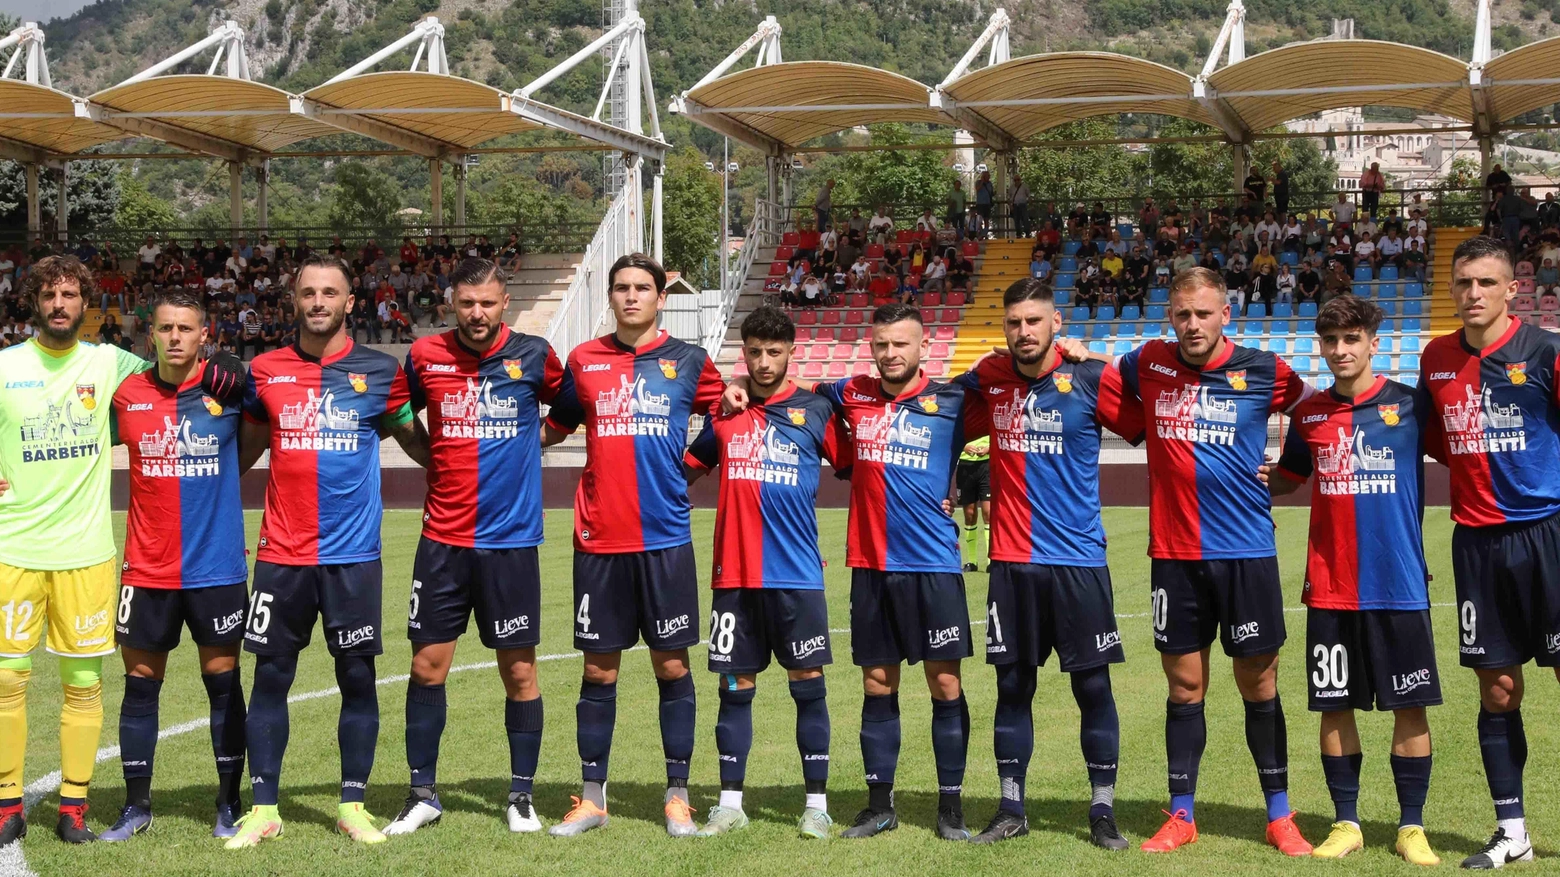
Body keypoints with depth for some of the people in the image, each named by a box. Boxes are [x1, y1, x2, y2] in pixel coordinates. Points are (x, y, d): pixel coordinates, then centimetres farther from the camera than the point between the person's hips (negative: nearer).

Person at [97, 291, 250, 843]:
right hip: (146, 569, 2)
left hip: (217, 565, -1)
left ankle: (229, 803, 17)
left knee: (222, 681, 5)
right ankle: (136, 806, 20)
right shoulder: (127, 394, 0)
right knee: (140, 684, 8)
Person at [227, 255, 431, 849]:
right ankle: (263, 809, 15)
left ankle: (353, 806, 16)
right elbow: (246, 448, 19)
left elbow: (414, 440, 15)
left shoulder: (380, 372, 2)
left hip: (353, 554, -1)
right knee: (271, 676, 5)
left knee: (357, 677, 4)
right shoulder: (265, 371, 5)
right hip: (281, 554, 1)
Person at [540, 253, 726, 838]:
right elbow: (554, 428, 18)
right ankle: (592, 796, 17)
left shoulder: (688, 362, 3)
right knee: (599, 669, 6)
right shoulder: (583, 360, 7)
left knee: (672, 664, 4)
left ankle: (678, 795, 15)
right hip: (599, 541, 1)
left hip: (666, 539, -1)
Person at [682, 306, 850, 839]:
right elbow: (687, 469, 20)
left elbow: (852, 468, 7)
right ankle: (730, 804, 17)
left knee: (807, 683, 2)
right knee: (735, 687, 7)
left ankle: (817, 804, 12)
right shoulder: (723, 411, 8)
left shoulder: (815, 410, 2)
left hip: (797, 574, -2)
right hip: (734, 574, 2)